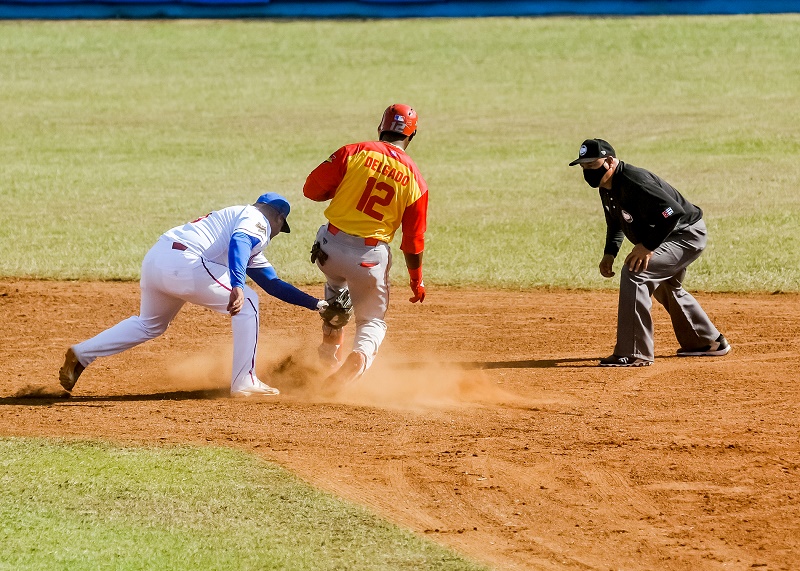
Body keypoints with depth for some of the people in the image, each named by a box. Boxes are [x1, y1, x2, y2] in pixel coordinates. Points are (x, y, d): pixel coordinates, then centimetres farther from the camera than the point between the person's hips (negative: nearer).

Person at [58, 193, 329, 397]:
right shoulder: (257, 220, 5)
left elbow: (273, 284, 36)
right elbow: (238, 242, -18)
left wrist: (314, 303, 35)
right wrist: (236, 285, -32)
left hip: (154, 259, 9)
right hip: (183, 262, -9)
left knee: (149, 324, 28)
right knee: (246, 302, 3)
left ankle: (81, 355, 21)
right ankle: (244, 383, 2)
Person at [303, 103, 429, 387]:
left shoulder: (353, 152, -4)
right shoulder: (415, 180, -1)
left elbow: (312, 189, -4)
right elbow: (413, 239, 2)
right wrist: (417, 281, 14)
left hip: (330, 247, 1)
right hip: (370, 256, -1)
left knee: (336, 284, 36)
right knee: (372, 321, 17)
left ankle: (331, 347, 31)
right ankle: (360, 356, -14)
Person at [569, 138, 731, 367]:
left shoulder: (634, 182, -31)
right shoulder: (607, 188, 0)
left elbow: (673, 212, -37)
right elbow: (615, 223, 18)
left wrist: (648, 246, -33)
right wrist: (609, 253, 3)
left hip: (687, 235, -11)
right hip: (671, 236, 11)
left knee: (634, 272, -25)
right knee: (665, 288, 30)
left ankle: (634, 354, -23)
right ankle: (710, 343, 48)